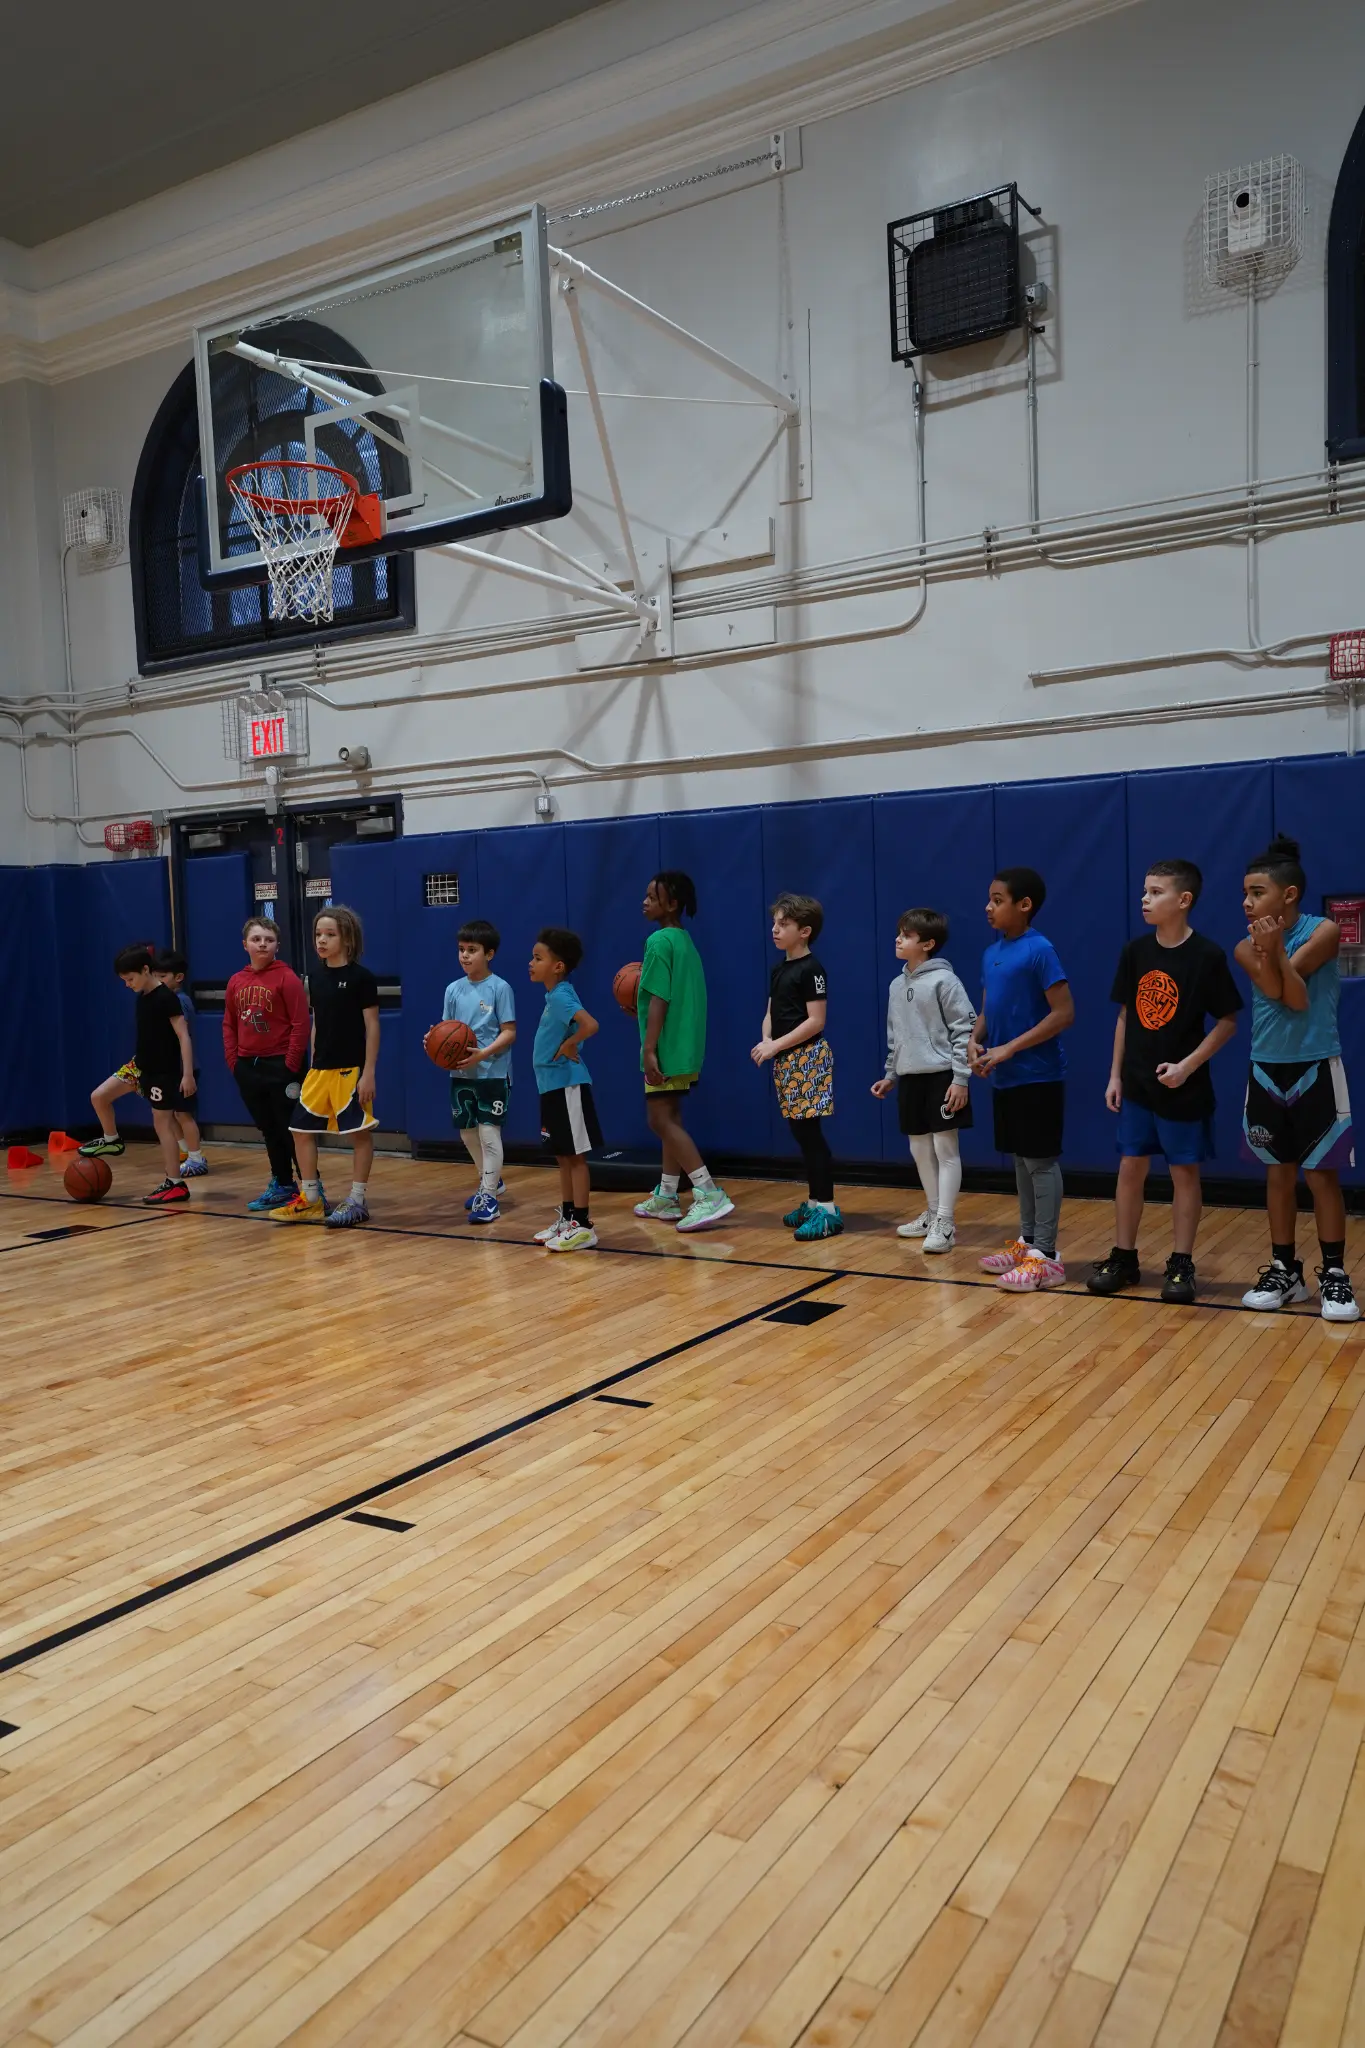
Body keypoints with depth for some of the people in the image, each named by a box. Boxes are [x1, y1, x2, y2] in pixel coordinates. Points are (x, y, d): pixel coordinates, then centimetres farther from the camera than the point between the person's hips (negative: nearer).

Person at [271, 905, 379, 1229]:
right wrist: (313, 1064, 14)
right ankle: (310, 1201, 17)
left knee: (360, 1133, 1)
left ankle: (357, 1201, 11)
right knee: (302, 1129, 7)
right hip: (320, 1068, 7)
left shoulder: (361, 977, -9)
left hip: (351, 1069, -7)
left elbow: (372, 1026, -9)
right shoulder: (316, 976, 8)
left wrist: (368, 1072, -13)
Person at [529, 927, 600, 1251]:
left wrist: (568, 1046, -19)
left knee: (575, 1155, -3)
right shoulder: (554, 996, 11)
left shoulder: (561, 996, -18)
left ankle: (583, 1225, 3)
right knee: (563, 1155, 16)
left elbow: (590, 1025, -32)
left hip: (567, 1086, -10)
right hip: (553, 1086, 10)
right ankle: (567, 1218, 25)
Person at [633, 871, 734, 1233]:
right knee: (670, 1119, 14)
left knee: (661, 1121, -7)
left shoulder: (659, 941, -14)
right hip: (683, 1047, 10)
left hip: (666, 1048, -10)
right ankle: (666, 1197, 21)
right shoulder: (684, 940, 14)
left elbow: (659, 1000, -20)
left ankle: (710, 1195, -11)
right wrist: (640, 997, 23)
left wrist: (649, 1049, -21)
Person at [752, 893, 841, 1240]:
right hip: (785, 1059, 8)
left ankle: (828, 1209, -5)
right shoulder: (778, 970, 14)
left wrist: (776, 1045, -17)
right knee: (801, 1134, 11)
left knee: (810, 1133, -9)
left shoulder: (811, 969, -11)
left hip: (807, 1057, -8)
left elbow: (816, 1021, -16)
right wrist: (765, 1041, -6)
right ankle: (813, 1203, 19)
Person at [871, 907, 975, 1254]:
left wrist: (961, 1078, -16)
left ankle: (945, 1223, 0)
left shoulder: (944, 981, -11)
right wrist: (889, 1075, 19)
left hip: (942, 1077, -7)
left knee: (945, 1148, -3)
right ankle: (933, 1213, 27)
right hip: (910, 1078, 8)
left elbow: (965, 1030, -13)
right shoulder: (897, 985, 11)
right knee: (919, 1150, 13)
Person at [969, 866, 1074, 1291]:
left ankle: (1045, 1256, 4)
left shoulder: (1039, 951, -14)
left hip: (1037, 1077, -8)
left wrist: (1009, 1049, -20)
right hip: (1005, 1079, 8)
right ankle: (1026, 1241, 27)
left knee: (1041, 1162, -2)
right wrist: (974, 1041, -3)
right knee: (1021, 1159, 16)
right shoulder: (991, 953, 10)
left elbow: (1064, 1013, -18)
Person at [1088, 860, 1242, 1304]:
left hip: (1183, 1087, -4)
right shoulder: (1135, 951, 1)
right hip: (1137, 1084, 4)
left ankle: (1181, 1265, 15)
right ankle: (1123, 1258, 19)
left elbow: (1227, 1022, -8)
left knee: (1184, 1172, 5)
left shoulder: (1207, 955, -12)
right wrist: (1115, 1075, 6)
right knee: (1130, 1168, 8)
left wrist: (1187, 1066, -16)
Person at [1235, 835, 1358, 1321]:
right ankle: (1284, 1270, 19)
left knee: (1321, 1174, 0)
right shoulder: (1247, 949, 0)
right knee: (1279, 1173, 10)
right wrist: (1268, 951, -26)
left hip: (1316, 1070, -4)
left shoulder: (1323, 932, -9)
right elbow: (1286, 996, -14)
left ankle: (1334, 1275, 9)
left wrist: (1277, 951, -29)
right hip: (1267, 1071, 4)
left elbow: (1294, 995, -18)